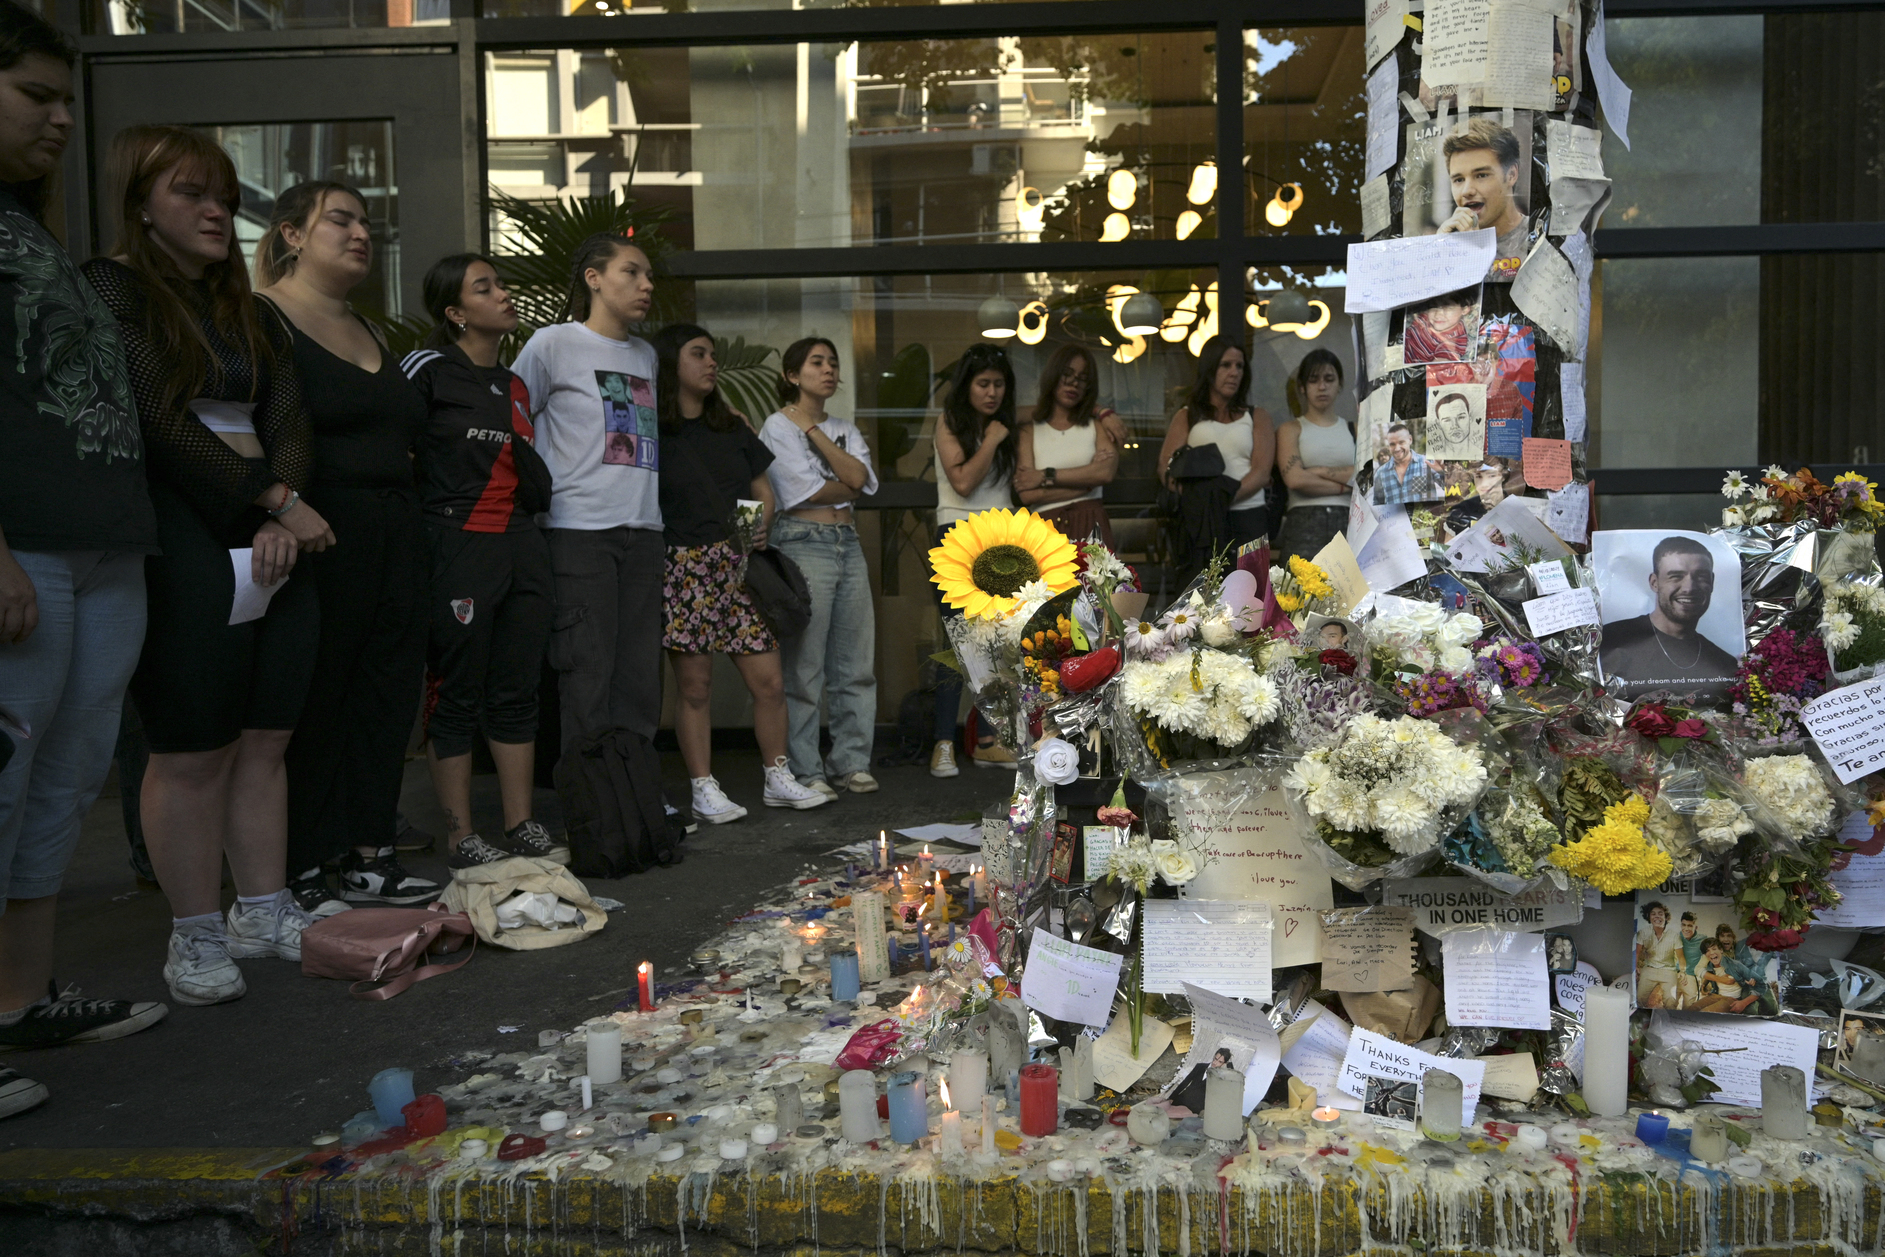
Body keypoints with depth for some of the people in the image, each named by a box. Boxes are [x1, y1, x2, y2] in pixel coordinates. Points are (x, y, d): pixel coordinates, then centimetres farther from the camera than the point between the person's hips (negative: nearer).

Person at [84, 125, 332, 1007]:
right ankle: (195, 935, 8)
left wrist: (281, 519, -9)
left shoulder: (250, 314, 20)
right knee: (193, 749, -3)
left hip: (275, 536, 6)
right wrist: (281, 502, -11)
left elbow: (289, 425, 10)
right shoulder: (114, 289, 0)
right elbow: (162, 421, -11)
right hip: (185, 542, -6)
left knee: (265, 737, 8)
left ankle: (263, 910, 18)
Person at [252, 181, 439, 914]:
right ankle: (294, 874, 7)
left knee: (387, 696, 8)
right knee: (309, 707, -3)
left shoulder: (368, 334, 21)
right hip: (317, 542, -8)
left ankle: (368, 856, 17)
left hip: (390, 543, 8)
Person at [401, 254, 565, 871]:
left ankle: (521, 825, 16)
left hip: (522, 543, 7)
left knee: (518, 691, 9)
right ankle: (460, 837, 6)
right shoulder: (428, 368, -4)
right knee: (457, 693, -1)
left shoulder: (514, 385, 18)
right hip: (458, 544, -7)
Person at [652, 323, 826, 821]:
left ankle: (778, 779, 14)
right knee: (695, 687, 0)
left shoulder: (734, 428, 18)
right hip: (684, 568, -5)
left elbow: (763, 491, 19)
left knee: (769, 681, 2)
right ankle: (703, 789, 9)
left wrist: (761, 525, 0)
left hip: (739, 566, 5)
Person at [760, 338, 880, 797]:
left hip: (848, 544, 6)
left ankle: (850, 761, 15)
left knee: (856, 663, 6)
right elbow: (804, 492, -11)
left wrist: (813, 430, -4)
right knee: (803, 665, -5)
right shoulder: (778, 425, 0)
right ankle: (804, 772, 2)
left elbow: (862, 478, -3)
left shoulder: (845, 429, 18)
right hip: (802, 545, -6)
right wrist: (848, 486, 3)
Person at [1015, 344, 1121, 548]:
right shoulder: (1029, 431, 9)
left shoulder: (1097, 425, 14)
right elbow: (1028, 494, -5)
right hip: (1046, 531, -1)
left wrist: (1046, 477, -4)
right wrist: (1087, 478, -3)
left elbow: (1106, 472, -6)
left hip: (1090, 527, 1)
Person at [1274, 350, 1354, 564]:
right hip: (1303, 526, -2)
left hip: (1347, 523, 2)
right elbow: (1295, 479, -5)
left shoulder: (1354, 430, 18)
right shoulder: (1290, 429, 12)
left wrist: (1319, 471, -2)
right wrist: (1346, 484, 1)